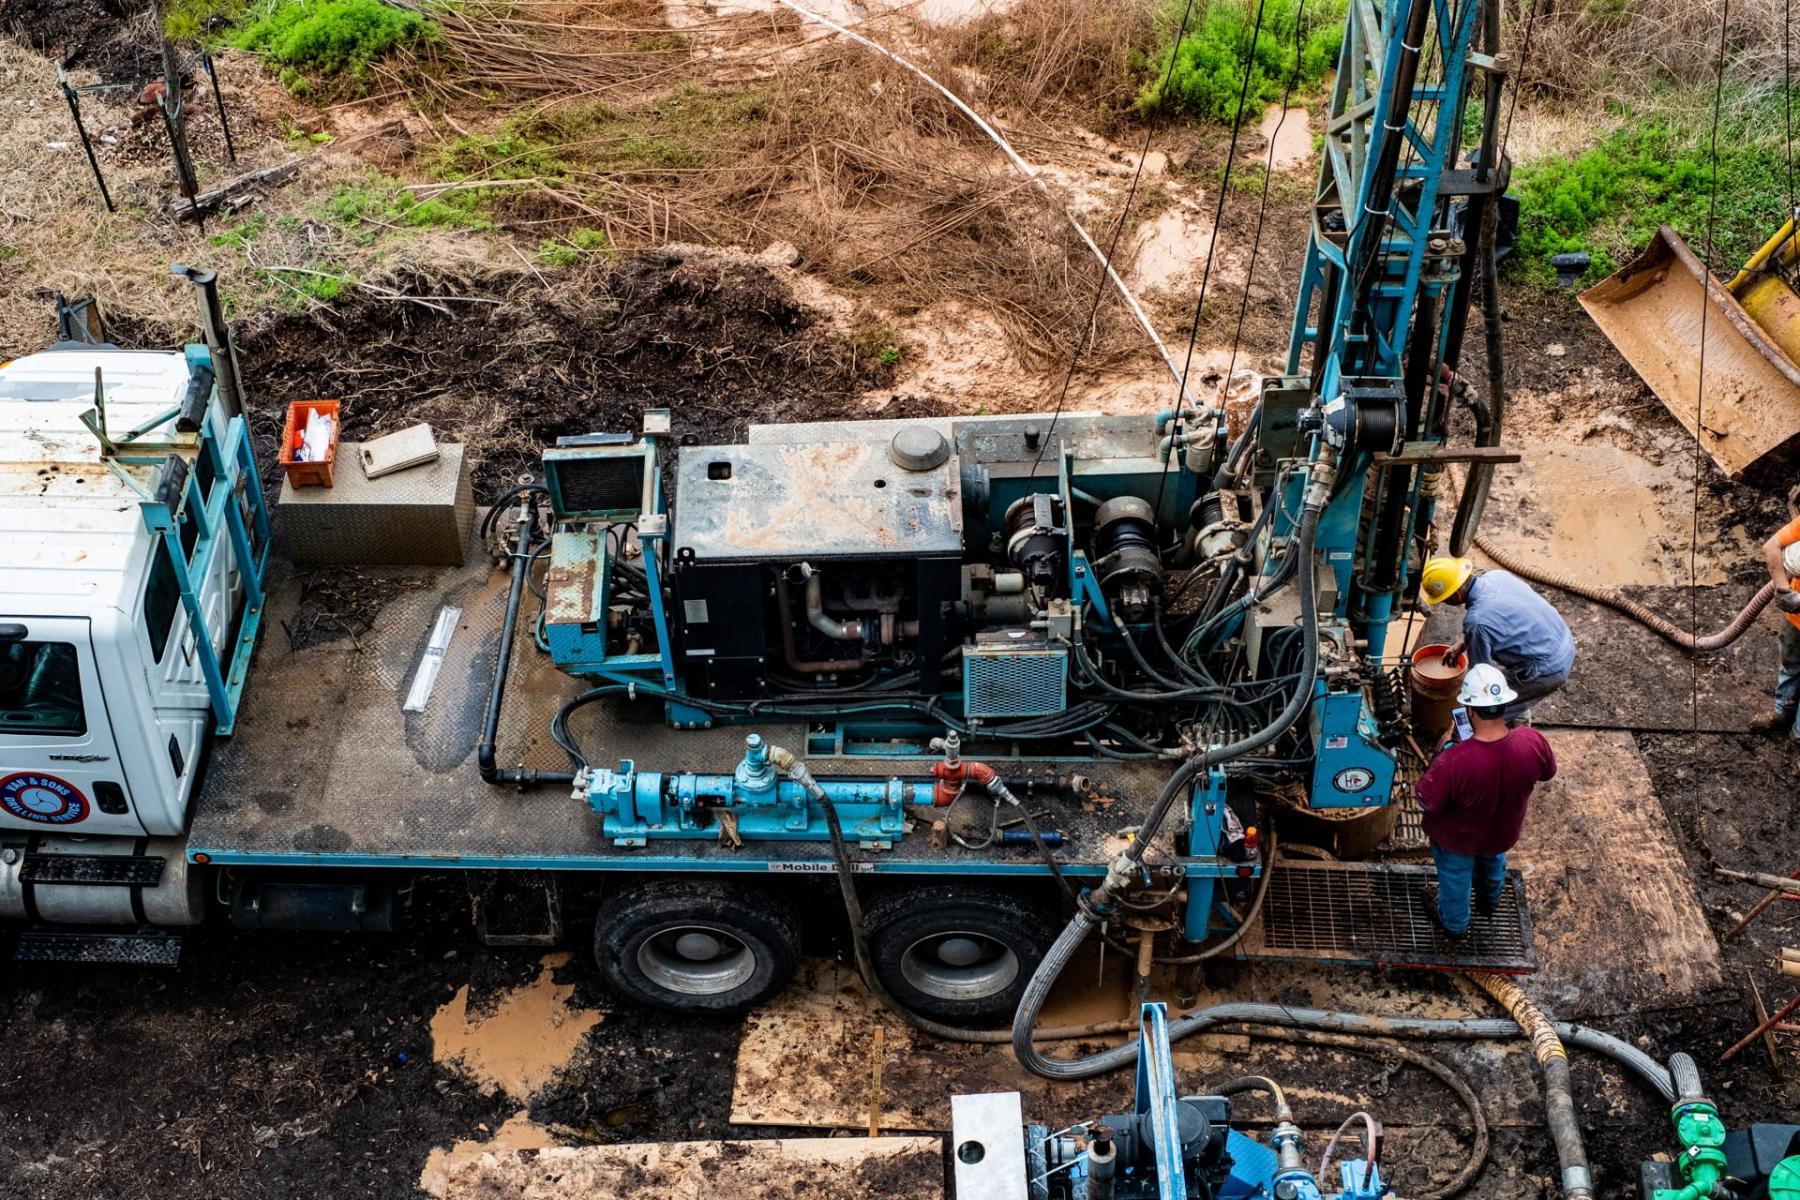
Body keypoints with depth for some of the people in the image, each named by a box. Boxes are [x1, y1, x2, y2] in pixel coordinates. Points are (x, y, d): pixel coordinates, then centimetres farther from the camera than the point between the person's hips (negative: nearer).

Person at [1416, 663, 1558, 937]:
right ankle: (1489, 902, 67)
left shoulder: (1454, 762, -45)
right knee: (1493, 865, 38)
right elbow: (1549, 771, -9)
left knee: (1455, 879, 29)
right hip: (1502, 833, 4)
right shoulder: (1532, 742, -32)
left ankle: (1454, 923, 57)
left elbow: (1427, 802, -27)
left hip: (1457, 840, -4)